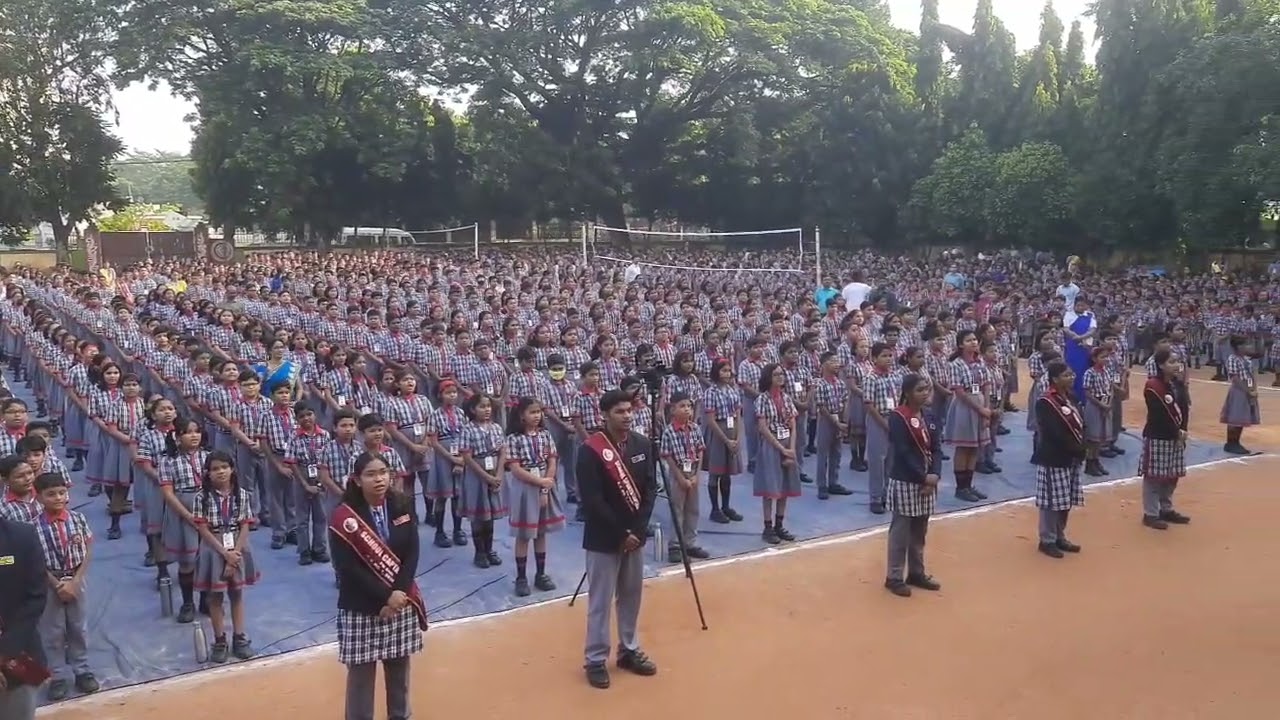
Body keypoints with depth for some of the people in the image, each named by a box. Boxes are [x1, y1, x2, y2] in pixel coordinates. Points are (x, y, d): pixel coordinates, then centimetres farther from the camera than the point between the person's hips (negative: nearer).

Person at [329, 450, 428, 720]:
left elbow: (412, 553, -3)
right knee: (361, 671, 4)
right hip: (361, 606, -3)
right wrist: (385, 597, -16)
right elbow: (347, 568, -15)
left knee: (399, 666, 14)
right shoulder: (344, 517, -13)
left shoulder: (403, 506, 0)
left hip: (401, 602, 4)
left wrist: (399, 592, -15)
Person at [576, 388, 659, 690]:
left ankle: (629, 650, 31)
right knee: (600, 601, 3)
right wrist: (620, 533, -15)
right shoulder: (591, 450, -15)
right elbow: (591, 500, -17)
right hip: (603, 538, -5)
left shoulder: (641, 444, 2)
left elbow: (651, 487, 2)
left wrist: (638, 529, -8)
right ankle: (596, 660, 15)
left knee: (632, 596, 16)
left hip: (635, 535, 6)